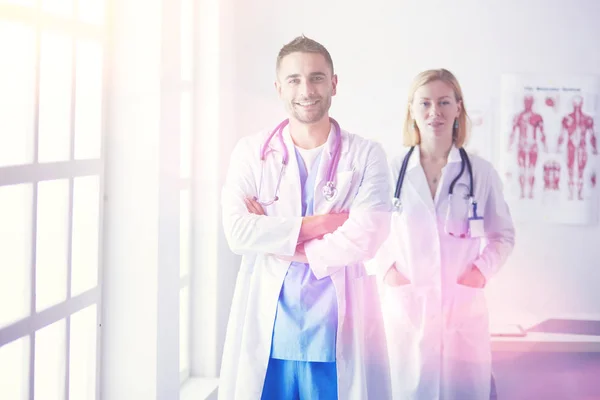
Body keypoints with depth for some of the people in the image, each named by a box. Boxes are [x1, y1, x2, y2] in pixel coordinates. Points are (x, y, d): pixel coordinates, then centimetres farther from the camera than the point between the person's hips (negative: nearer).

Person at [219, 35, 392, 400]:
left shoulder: (366, 155, 1)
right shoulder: (251, 152, 5)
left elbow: (366, 238, -12)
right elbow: (237, 232, -7)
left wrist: (273, 236, -8)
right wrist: (318, 223, -12)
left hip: (339, 335, -1)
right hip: (267, 330, 1)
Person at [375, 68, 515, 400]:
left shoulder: (481, 172, 1)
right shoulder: (392, 171, -1)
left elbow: (503, 235, 10)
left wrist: (483, 269, -6)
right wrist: (386, 269, -6)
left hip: (464, 307, 1)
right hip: (406, 305, 0)